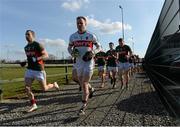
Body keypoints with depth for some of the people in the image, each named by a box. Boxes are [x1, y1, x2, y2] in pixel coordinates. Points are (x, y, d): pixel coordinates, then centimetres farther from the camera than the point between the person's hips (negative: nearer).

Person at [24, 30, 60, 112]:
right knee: (27, 87, -2)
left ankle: (54, 85, 32)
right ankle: (33, 105, 11)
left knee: (44, 88, 0)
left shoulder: (37, 45, -10)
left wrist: (36, 59, -27)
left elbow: (46, 55, -13)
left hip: (39, 70, -7)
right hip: (29, 70, 7)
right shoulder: (26, 47, 14)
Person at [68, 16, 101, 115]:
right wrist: (72, 52, -6)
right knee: (82, 83, 15)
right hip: (79, 62, 4)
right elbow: (69, 48, 16)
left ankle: (84, 105, 9)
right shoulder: (73, 36, 4)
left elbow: (99, 47, 4)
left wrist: (93, 52, -15)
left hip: (89, 62, -4)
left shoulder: (91, 36, -5)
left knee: (84, 84, -7)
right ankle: (91, 89, 48)